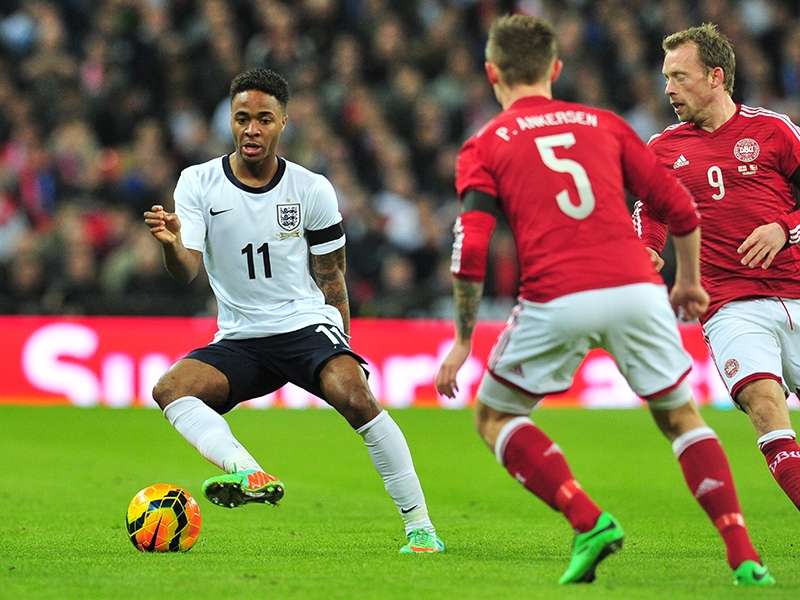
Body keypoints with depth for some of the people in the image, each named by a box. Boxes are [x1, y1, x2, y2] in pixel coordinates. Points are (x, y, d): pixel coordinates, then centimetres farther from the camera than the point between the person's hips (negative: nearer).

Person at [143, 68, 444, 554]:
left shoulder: (313, 190, -1)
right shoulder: (199, 184, -2)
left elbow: (331, 279, 8)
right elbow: (187, 271, -13)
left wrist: (343, 352, 4)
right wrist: (171, 244, -35)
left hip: (307, 325, -2)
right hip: (239, 340, 2)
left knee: (355, 397, -29)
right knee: (169, 389, -24)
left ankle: (420, 526, -19)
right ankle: (249, 475, -46)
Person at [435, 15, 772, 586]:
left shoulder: (484, 147, 11)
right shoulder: (603, 123, 19)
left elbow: (471, 253, -2)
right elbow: (680, 208, 18)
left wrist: (463, 340, 7)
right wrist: (689, 282, 34)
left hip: (557, 300, -3)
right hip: (637, 287, 3)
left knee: (495, 417, 16)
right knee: (682, 417, 19)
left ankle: (590, 522, -3)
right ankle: (744, 558, 5)